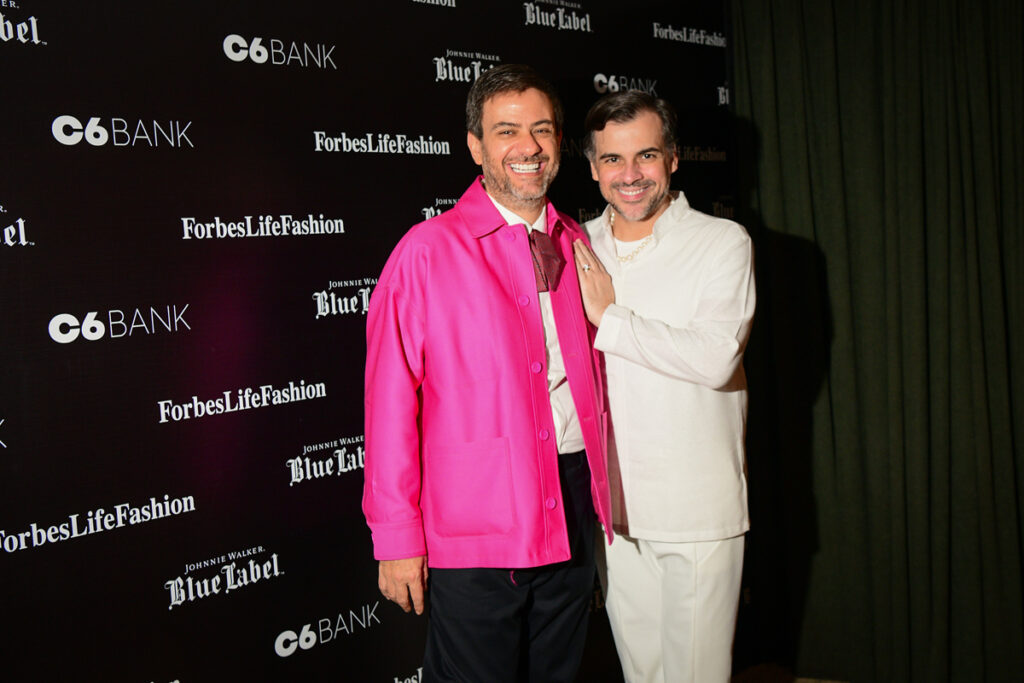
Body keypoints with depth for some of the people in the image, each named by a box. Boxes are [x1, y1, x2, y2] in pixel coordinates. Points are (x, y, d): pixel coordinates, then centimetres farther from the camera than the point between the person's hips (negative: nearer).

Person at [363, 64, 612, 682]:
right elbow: (391, 400, -9)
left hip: (573, 518, 5)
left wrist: (601, 494, 12)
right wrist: (398, 538, -9)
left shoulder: (577, 246, 9)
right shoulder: (427, 252, -7)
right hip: (473, 535, -5)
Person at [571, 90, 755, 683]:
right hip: (613, 505, 4)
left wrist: (609, 316, -13)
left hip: (699, 507, -4)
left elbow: (715, 359, -20)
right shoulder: (581, 248, 7)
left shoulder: (723, 243, -6)